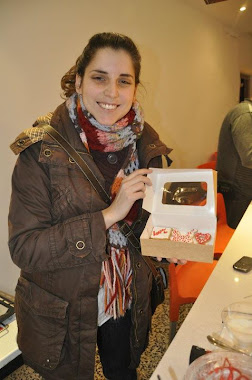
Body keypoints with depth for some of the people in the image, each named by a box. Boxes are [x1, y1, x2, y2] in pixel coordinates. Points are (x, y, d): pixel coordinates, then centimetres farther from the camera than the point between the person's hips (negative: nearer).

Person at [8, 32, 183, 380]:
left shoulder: (145, 142, -7)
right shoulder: (42, 149, -21)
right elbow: (23, 247, -23)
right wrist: (108, 216, -30)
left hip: (128, 302, 4)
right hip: (62, 313, -3)